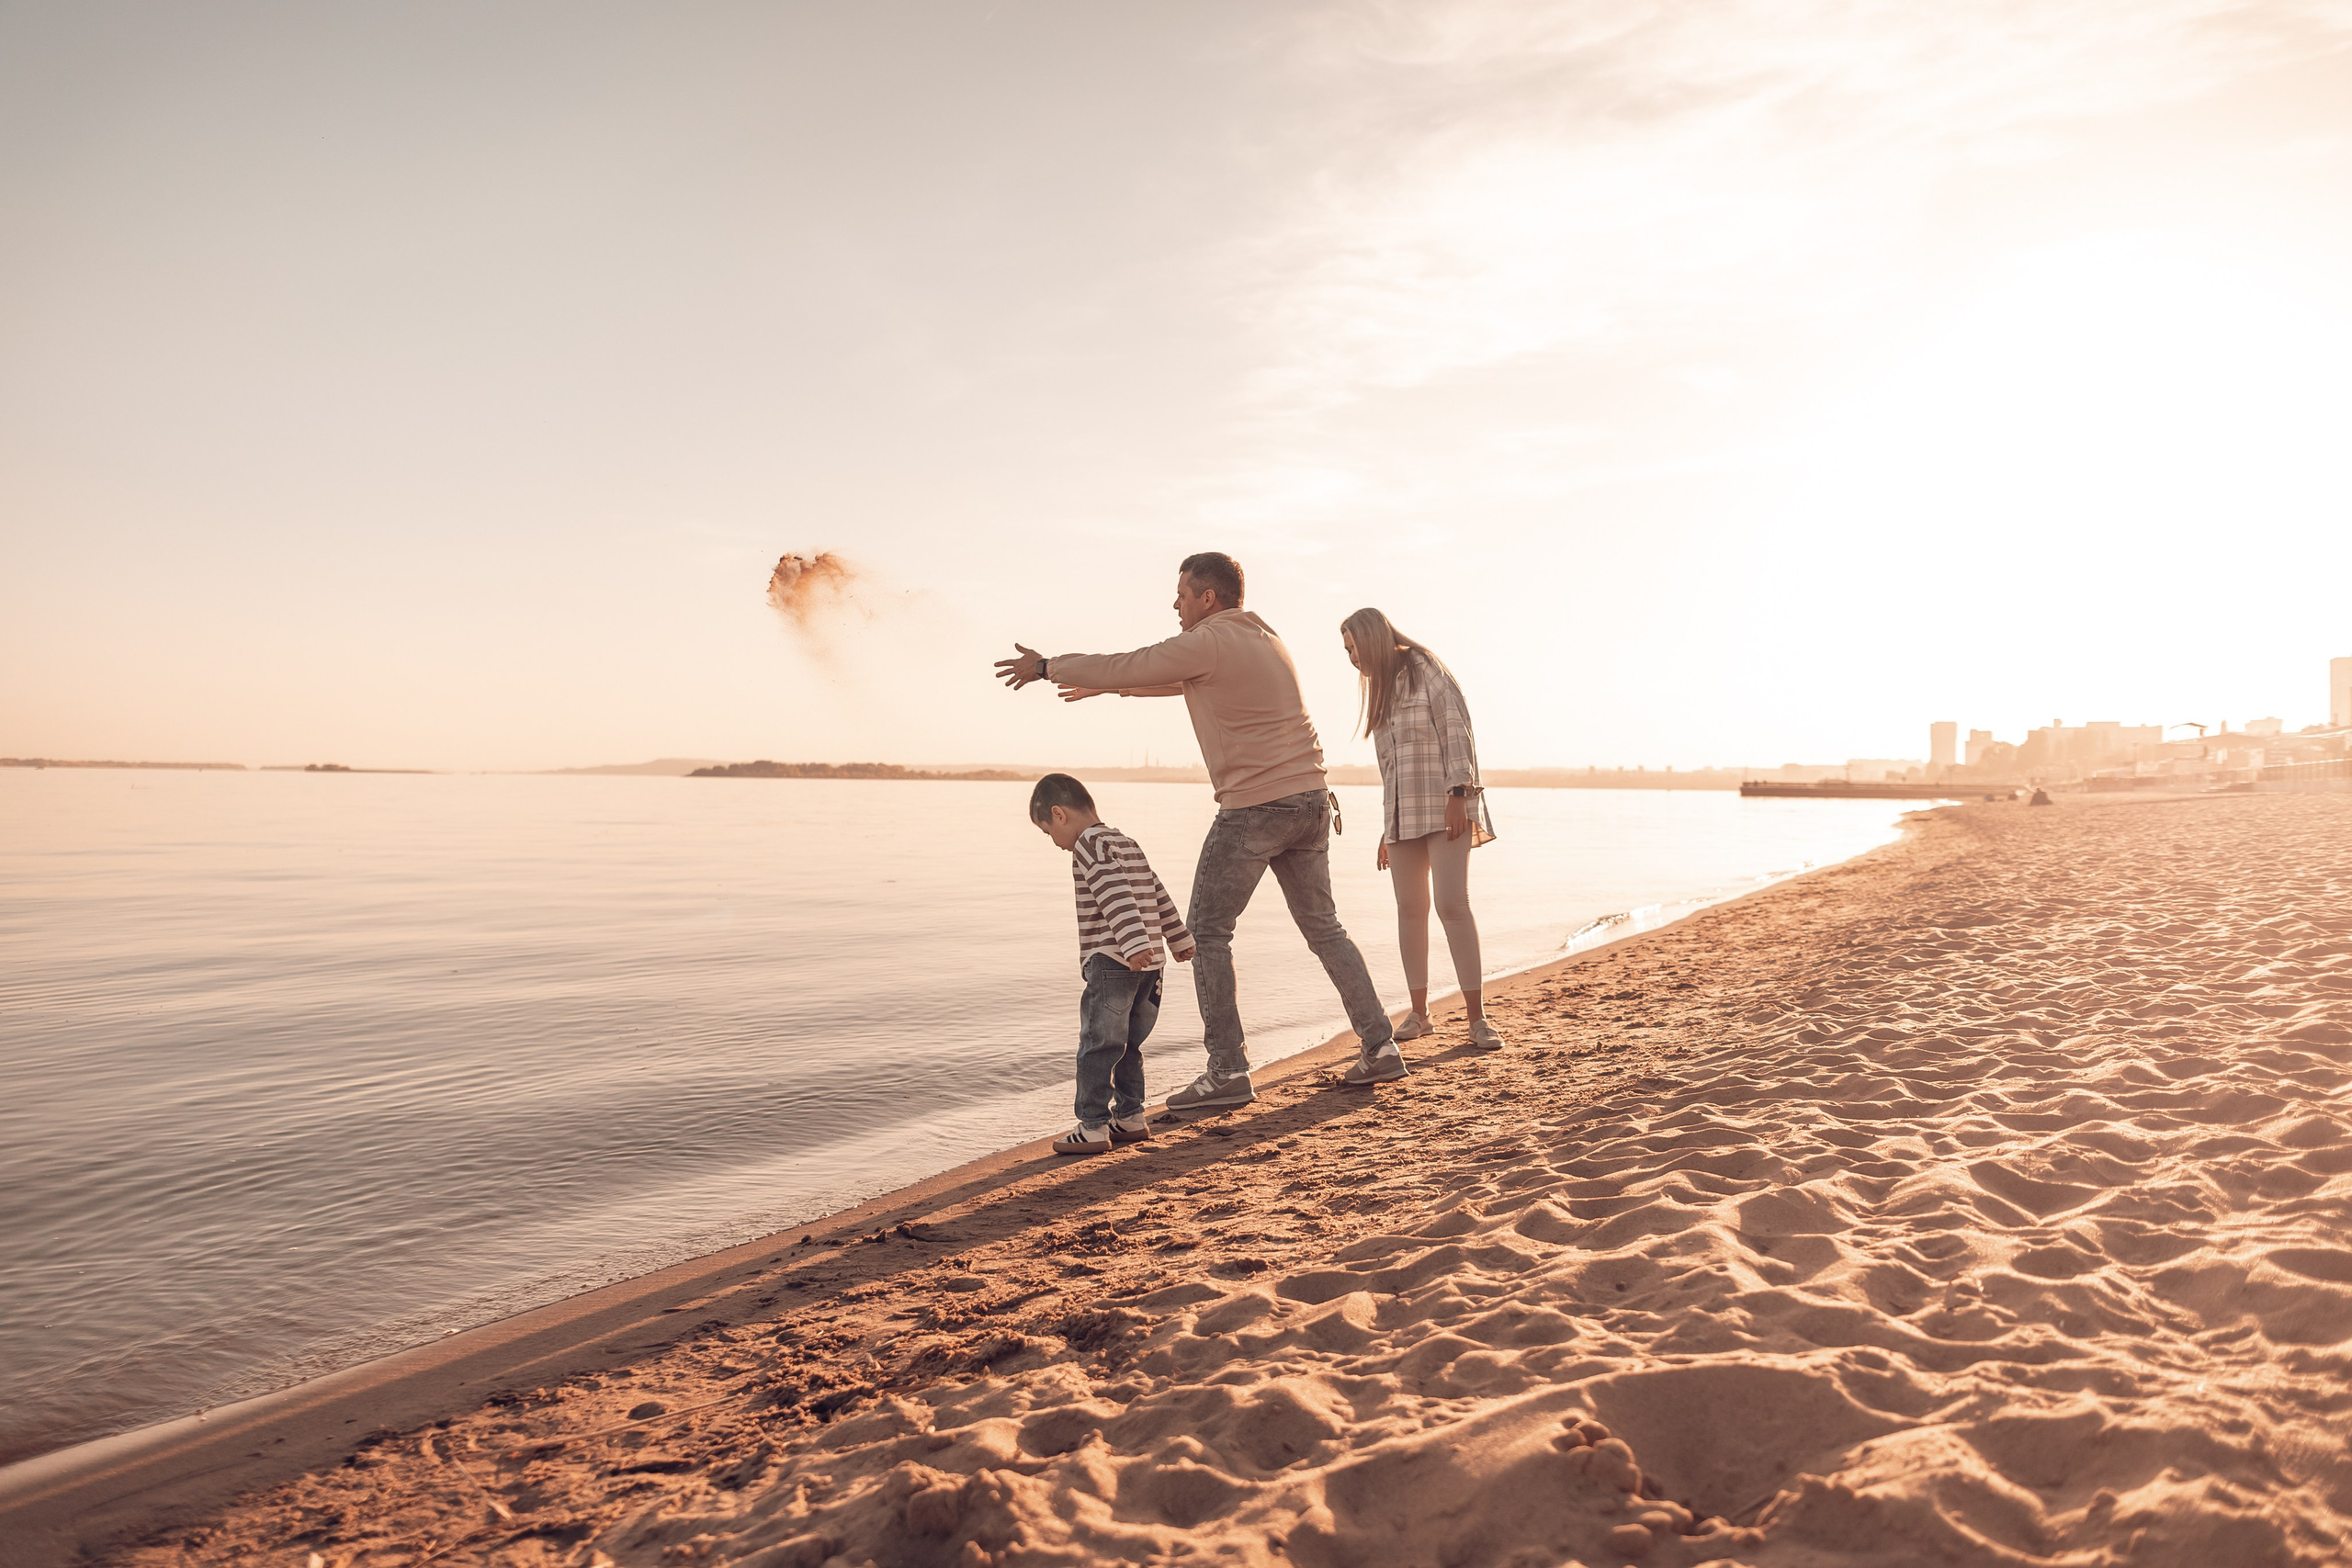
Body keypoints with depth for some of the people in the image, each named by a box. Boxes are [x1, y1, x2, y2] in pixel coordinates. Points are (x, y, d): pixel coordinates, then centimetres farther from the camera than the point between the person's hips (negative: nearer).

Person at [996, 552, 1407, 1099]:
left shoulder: (1207, 643, -8)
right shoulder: (1265, 639, 19)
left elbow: (1127, 666, -3)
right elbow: (1181, 679, 32)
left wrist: (1047, 667, 12)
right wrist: (1104, 685, 38)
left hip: (1254, 807, -9)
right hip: (1311, 799, 9)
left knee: (1206, 932, 1)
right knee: (1323, 929, 16)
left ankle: (1228, 1072, -1)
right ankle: (1380, 1049, 16)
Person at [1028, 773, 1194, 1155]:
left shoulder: (1091, 845, -9)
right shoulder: (1127, 844, 19)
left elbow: (1117, 897, -23)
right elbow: (1159, 896, 25)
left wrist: (1134, 944, -31)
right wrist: (1179, 939, 33)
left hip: (1111, 964, -9)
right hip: (1148, 966, 9)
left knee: (1097, 1046, -3)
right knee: (1127, 1045, 18)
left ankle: (1094, 1127, 0)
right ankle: (1130, 1117, 24)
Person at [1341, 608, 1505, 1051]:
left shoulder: (1426, 669, -1)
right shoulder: (1381, 689, 20)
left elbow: (1458, 730, -10)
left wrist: (1459, 793, -19)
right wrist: (1388, 829, 18)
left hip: (1444, 809, -7)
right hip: (1401, 814, 7)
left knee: (1453, 904, -14)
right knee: (1410, 909, 3)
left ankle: (1478, 1018, -11)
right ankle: (1418, 1013, 9)